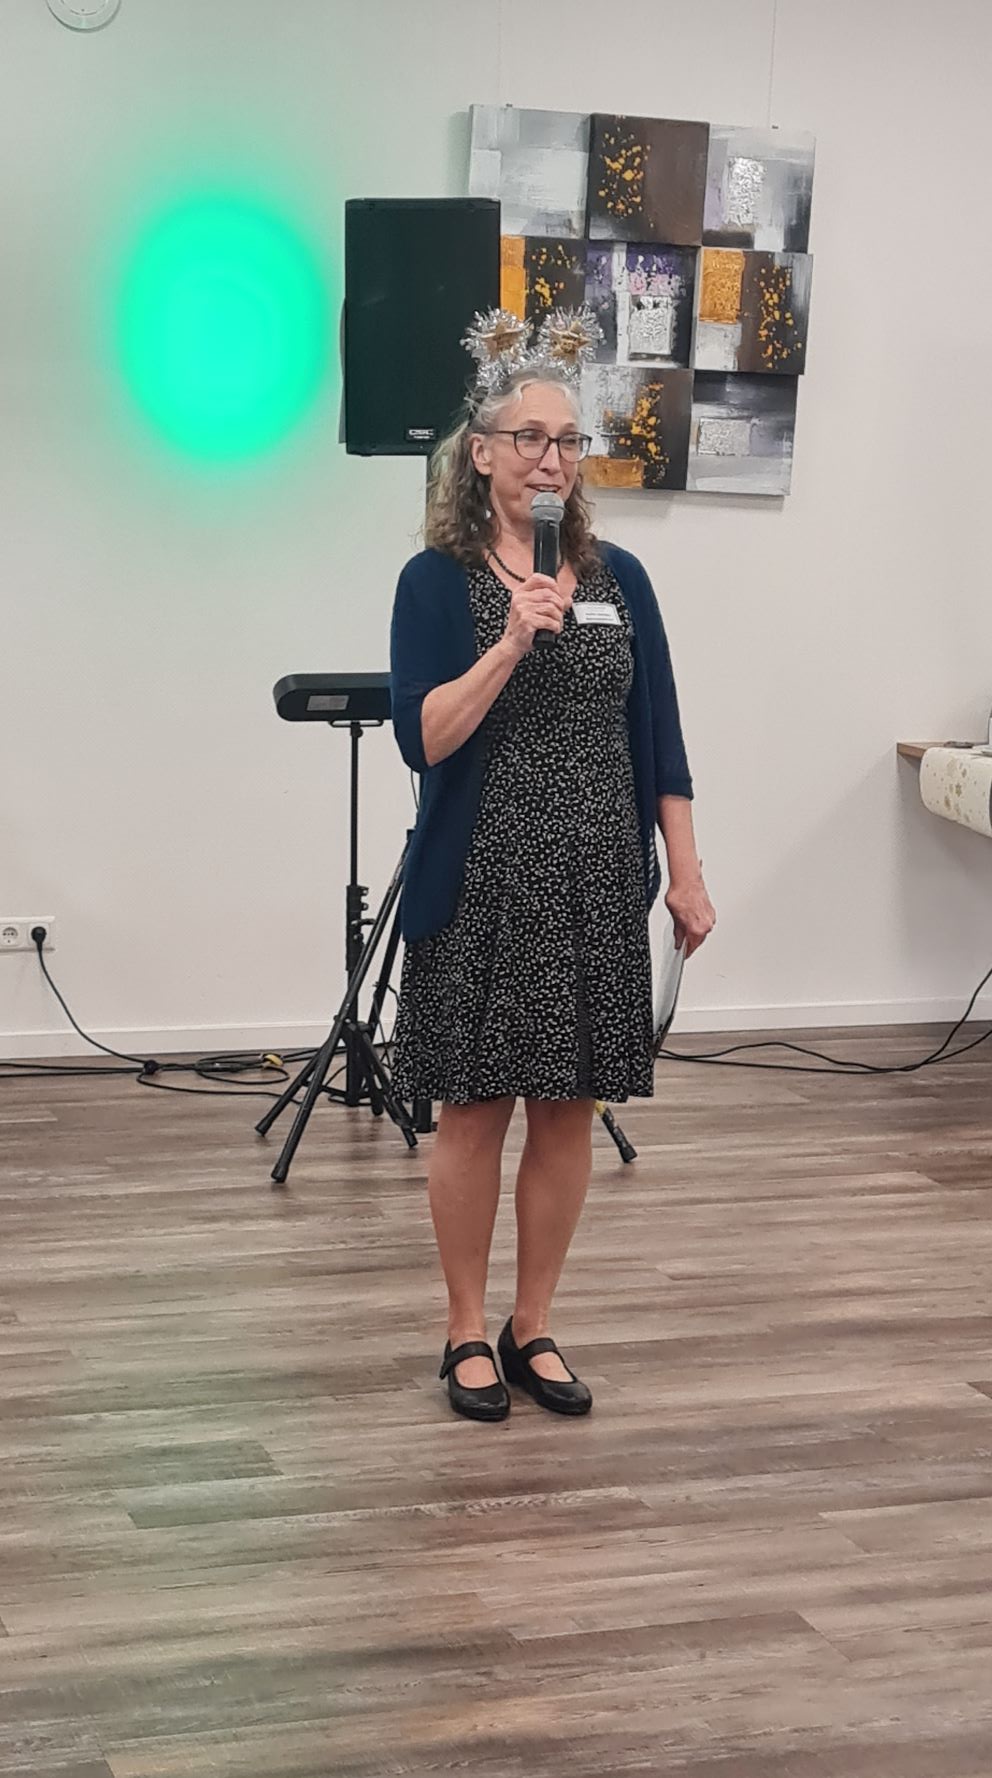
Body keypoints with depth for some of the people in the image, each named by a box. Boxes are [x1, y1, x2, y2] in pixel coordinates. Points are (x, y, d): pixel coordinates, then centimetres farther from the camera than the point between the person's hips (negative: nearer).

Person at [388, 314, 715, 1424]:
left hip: (597, 884, 3)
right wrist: (513, 641, -22)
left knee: (568, 1113, 8)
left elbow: (657, 739, 10)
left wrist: (685, 873, 6)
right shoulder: (439, 581, -4)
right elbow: (424, 738, -12)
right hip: (482, 887, -3)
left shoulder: (618, 580, 7)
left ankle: (534, 1328, 21)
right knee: (474, 1112, 3)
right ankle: (467, 1333, 17)